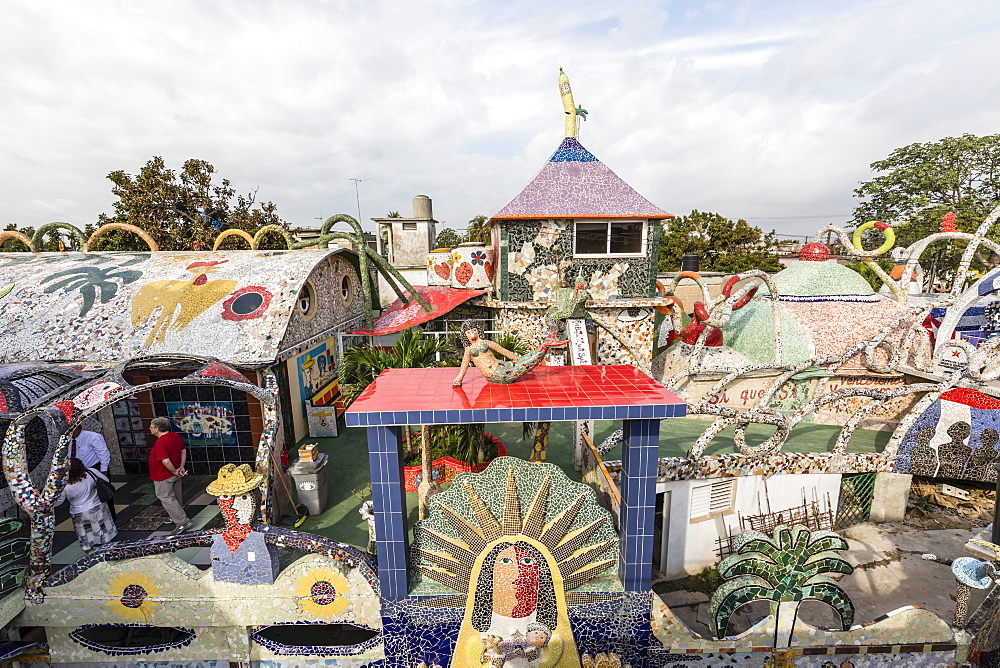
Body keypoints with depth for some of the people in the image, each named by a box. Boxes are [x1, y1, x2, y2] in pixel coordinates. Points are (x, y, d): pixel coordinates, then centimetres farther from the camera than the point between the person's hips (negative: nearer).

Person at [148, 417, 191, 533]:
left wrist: (175, 471, -16)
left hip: (164, 477, -9)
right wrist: (181, 467, 4)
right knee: (176, 497, 21)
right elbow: (183, 451, 6)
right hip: (175, 474, 9)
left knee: (166, 499, 1)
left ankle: (183, 522, 2)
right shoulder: (177, 436, 0)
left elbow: (166, 461, -29)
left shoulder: (160, 442, -26)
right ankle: (177, 517, 37)